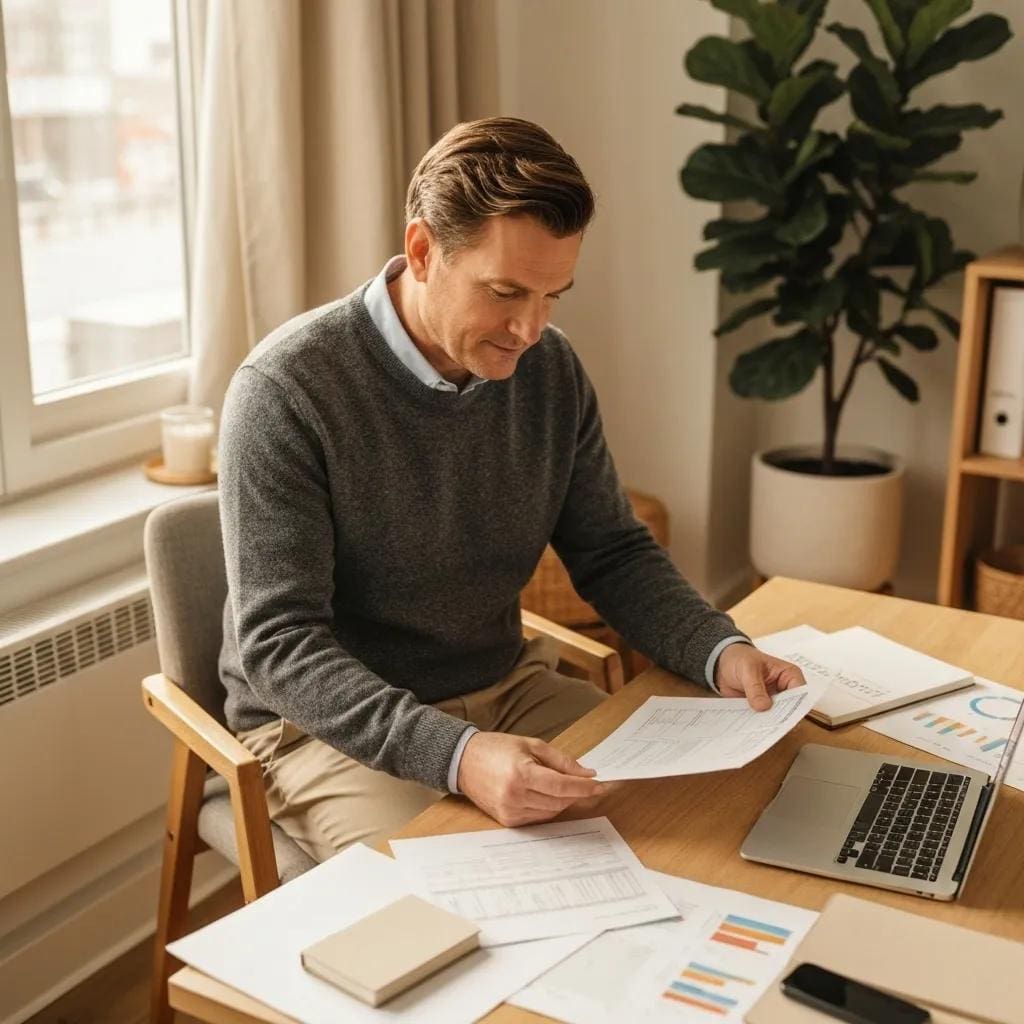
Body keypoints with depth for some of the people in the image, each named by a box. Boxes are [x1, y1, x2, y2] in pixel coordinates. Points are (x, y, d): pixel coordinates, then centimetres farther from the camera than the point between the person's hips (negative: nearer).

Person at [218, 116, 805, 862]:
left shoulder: (551, 370, -4)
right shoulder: (288, 389, -21)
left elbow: (614, 553, 6)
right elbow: (279, 644, -24)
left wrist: (721, 650, -14)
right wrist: (456, 756, -39)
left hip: (507, 689, 5)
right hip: (330, 723, -5)